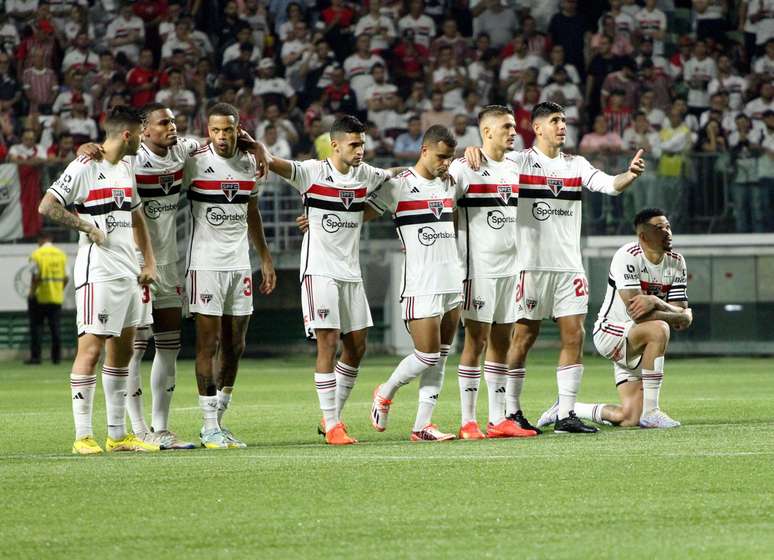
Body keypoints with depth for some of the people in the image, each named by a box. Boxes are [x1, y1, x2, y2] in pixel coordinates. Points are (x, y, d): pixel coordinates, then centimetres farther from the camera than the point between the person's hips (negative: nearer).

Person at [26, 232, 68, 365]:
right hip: (57, 298, 4)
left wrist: (31, 293, -4)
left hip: (40, 296, -4)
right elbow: (66, 278, 3)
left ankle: (35, 356, 0)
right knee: (55, 328, 9)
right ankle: (56, 357, 9)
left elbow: (35, 277, -15)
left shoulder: (37, 254, -9)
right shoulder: (61, 254, 5)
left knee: (36, 326, 4)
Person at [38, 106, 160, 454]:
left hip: (127, 272, 9)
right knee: (91, 348, -9)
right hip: (98, 272, -9)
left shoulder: (127, 168, 15)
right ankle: (83, 436, -7)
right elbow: (47, 206, -15)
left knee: (122, 351, 11)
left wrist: (149, 262, 17)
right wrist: (87, 226, -16)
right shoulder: (84, 168, -10)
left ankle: (117, 435, 17)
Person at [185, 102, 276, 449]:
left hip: (239, 264, 5)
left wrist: (265, 258, 20)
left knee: (234, 347, 6)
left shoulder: (248, 163, 9)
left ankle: (218, 420, 14)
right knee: (208, 345, -5)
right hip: (205, 262, -5)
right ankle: (210, 426, -2)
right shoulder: (194, 163, -8)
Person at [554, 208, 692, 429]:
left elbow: (681, 318, -7)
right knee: (659, 329, -35)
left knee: (628, 418, -4)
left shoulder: (676, 262, 2)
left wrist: (655, 302, -28)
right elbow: (635, 312, -27)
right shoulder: (627, 257, -18)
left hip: (636, 347, 7)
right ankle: (650, 411, -28)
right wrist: (684, 317, -17)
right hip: (609, 332, -7)